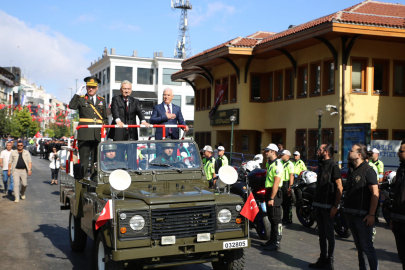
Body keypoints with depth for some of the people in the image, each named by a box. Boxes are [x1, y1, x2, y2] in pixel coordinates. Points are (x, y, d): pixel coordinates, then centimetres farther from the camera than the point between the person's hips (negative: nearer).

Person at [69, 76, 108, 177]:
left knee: (96, 156, 6)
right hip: (85, 133, -3)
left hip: (98, 134, 3)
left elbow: (105, 117, 20)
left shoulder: (102, 100, 18)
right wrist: (77, 94, -11)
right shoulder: (81, 99, 8)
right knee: (84, 156, -2)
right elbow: (71, 106, -12)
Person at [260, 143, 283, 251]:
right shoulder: (269, 163, 16)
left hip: (275, 194, -10)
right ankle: (272, 240, 25)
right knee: (271, 218, 16)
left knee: (276, 219, -6)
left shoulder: (277, 165, -16)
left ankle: (277, 243, -3)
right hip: (269, 192, 10)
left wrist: (272, 198, -23)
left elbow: (276, 183, -21)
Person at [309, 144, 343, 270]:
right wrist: (315, 202, 16)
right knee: (321, 233, 13)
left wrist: (335, 206, -19)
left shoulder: (333, 166, -12)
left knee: (329, 234, 0)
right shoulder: (321, 165, 14)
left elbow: (339, 187, -16)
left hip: (328, 206, -8)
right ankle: (323, 259, 21)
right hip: (318, 205, 8)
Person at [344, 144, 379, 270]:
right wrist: (346, 210, 17)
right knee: (359, 246, 14)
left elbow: (375, 193, -16)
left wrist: (371, 214, -20)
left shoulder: (368, 171, -11)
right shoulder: (351, 170, 14)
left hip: (363, 215, -8)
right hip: (351, 214, 8)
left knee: (367, 246, -6)